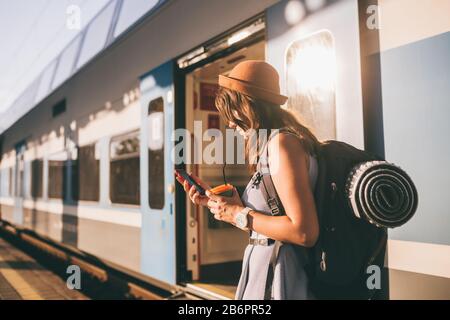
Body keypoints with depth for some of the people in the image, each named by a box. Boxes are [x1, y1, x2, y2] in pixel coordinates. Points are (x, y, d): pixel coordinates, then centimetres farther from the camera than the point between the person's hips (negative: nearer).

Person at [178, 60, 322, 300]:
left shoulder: (282, 142, -17)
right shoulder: (270, 145, 11)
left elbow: (304, 232, -23)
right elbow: (265, 213, 9)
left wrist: (240, 216, -14)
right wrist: (216, 201, 10)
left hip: (278, 275, -9)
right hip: (262, 268, 9)